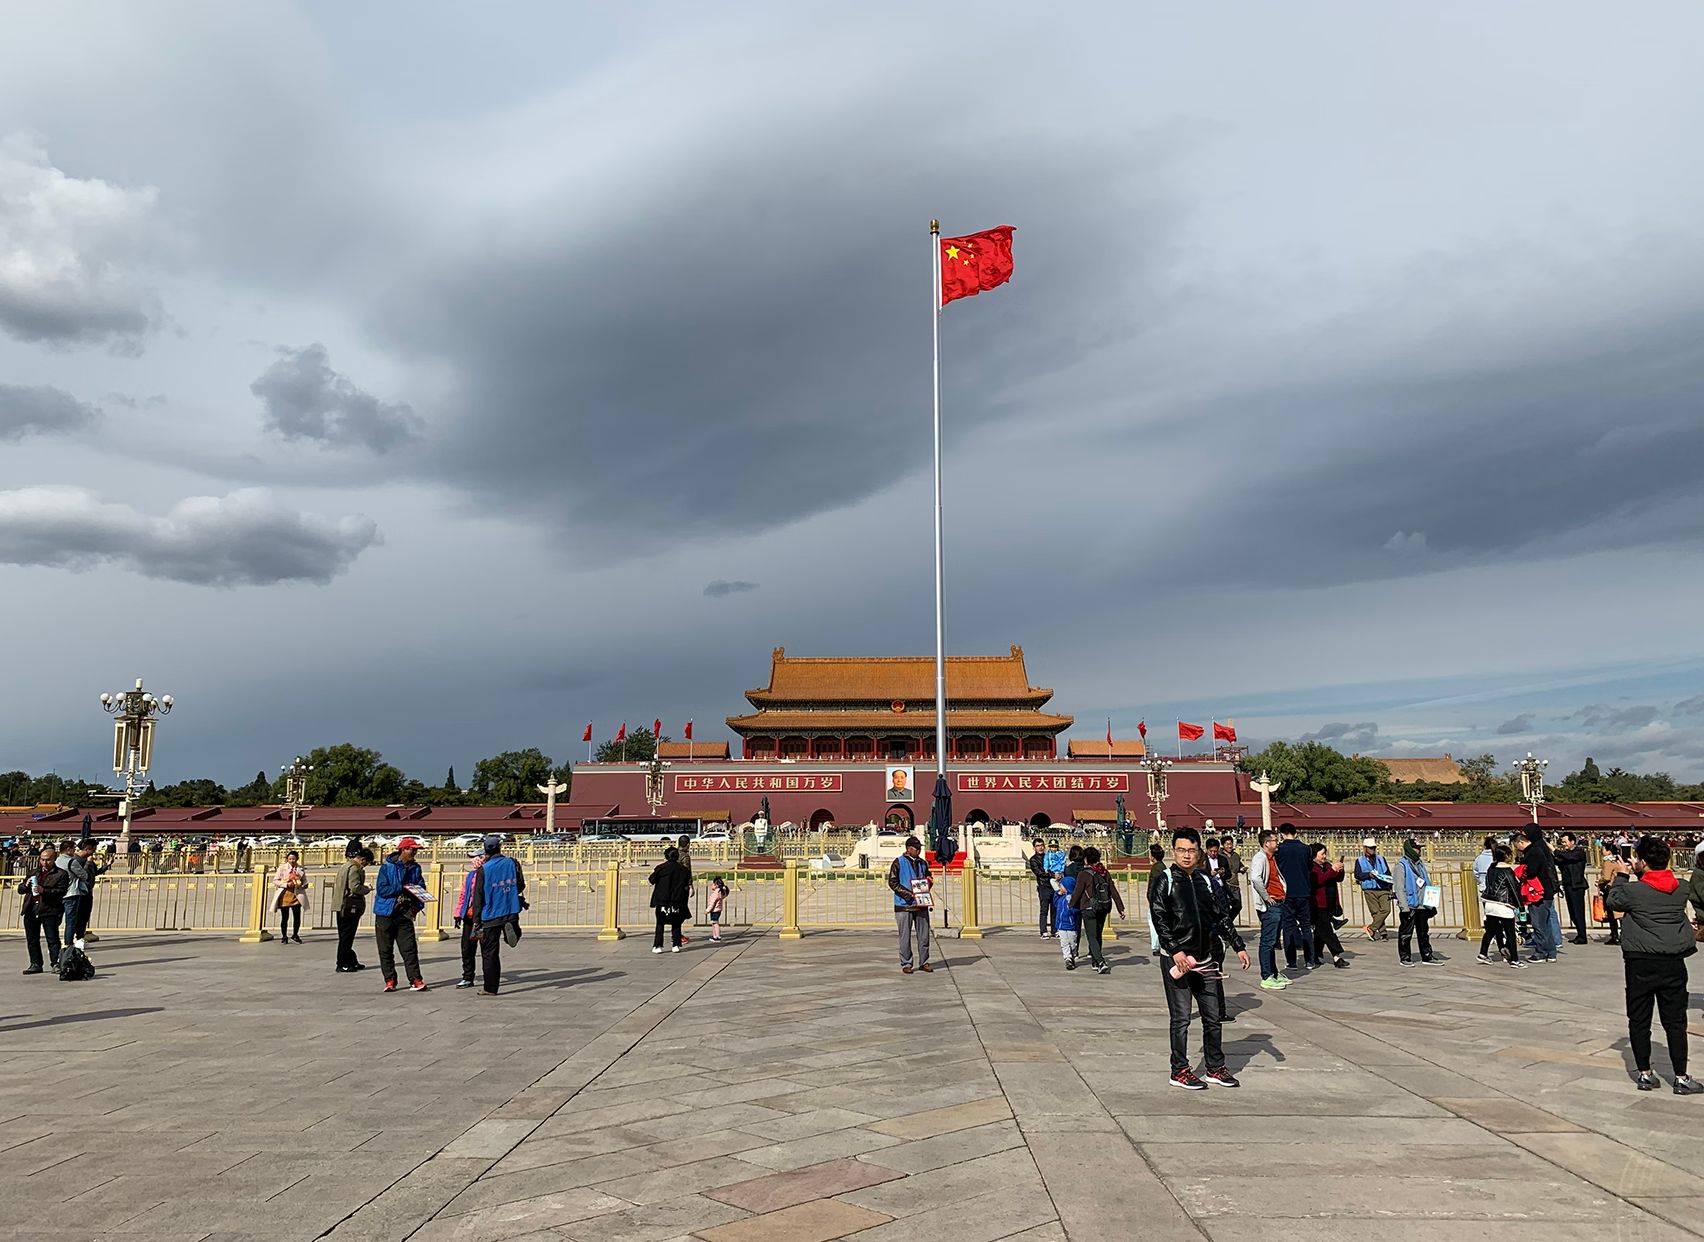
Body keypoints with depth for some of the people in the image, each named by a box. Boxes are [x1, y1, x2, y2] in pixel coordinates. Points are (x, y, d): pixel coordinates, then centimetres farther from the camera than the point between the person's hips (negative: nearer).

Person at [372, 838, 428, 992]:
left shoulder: (415, 868, 8)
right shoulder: (387, 867, -6)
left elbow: (421, 887, 10)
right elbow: (381, 889, -13)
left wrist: (418, 905, -6)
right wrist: (402, 888, -18)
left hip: (405, 914, 2)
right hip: (385, 914, -2)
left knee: (409, 948, -4)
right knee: (385, 950, 4)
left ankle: (415, 980, -5)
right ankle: (390, 981, 12)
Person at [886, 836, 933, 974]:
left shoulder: (923, 863, 13)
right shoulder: (898, 863, -4)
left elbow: (928, 879, 24)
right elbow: (892, 882, -9)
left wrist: (929, 882, 0)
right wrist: (908, 893, -17)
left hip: (921, 905, 5)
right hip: (904, 905, -5)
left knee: (924, 935, 6)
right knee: (905, 936, 0)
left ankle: (923, 963, 16)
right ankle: (905, 964, 9)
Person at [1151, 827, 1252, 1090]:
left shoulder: (1205, 881, 12)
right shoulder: (1166, 881, -5)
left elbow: (1221, 916, 18)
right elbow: (1159, 919, -11)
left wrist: (1239, 946, 13)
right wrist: (1176, 951, -19)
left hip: (1205, 959, 5)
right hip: (1177, 960, -5)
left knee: (1212, 1016, 10)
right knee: (1181, 1018, 0)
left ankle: (1215, 1068, 22)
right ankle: (1180, 1071, 10)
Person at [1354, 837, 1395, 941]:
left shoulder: (1381, 858, 19)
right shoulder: (1359, 860, 9)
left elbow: (1388, 873, 18)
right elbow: (1357, 875, -1)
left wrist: (1389, 884, 4)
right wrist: (1368, 874, -16)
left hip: (1383, 889, 2)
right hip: (1369, 890, -2)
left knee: (1386, 909, -15)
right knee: (1375, 912, -4)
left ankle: (1371, 928, -10)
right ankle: (1383, 932, 3)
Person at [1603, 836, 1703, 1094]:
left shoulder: (1634, 890, -11)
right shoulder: (1680, 889, 1)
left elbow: (1611, 901, 6)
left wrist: (1621, 876, 15)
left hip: (1640, 964, -3)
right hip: (1674, 963, 3)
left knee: (1639, 1020, 7)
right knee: (1675, 1021, 7)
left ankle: (1645, 1074, 11)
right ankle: (1681, 1077, 7)